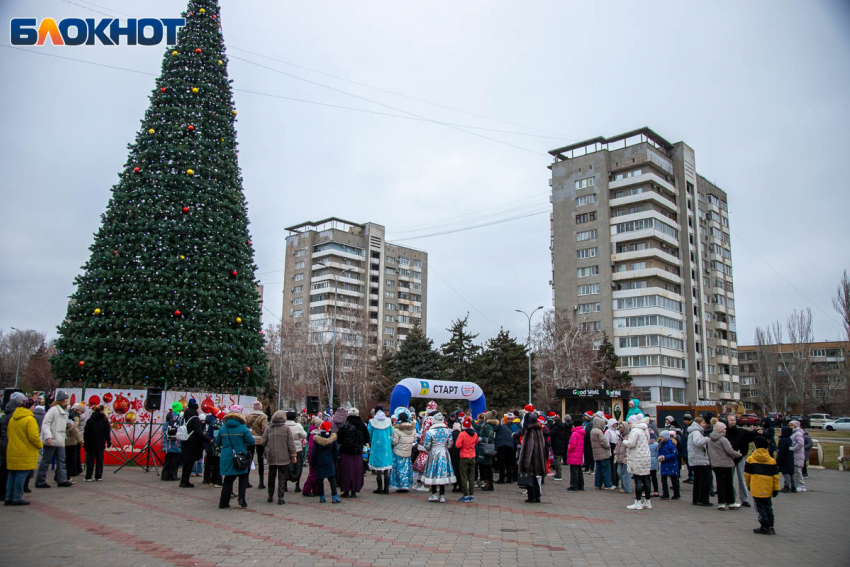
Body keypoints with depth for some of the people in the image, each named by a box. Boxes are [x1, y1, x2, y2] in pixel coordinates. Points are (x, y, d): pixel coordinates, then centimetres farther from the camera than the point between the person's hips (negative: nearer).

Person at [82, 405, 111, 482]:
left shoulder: (90, 420, -1)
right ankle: (98, 476, 9)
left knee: (90, 460, 4)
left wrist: (85, 442, 7)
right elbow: (107, 432, 1)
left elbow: (86, 433, 0)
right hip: (100, 444, 0)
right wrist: (108, 442, 8)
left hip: (90, 444, 0)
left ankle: (88, 477, 0)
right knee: (99, 460, 7)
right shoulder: (104, 420, -1)